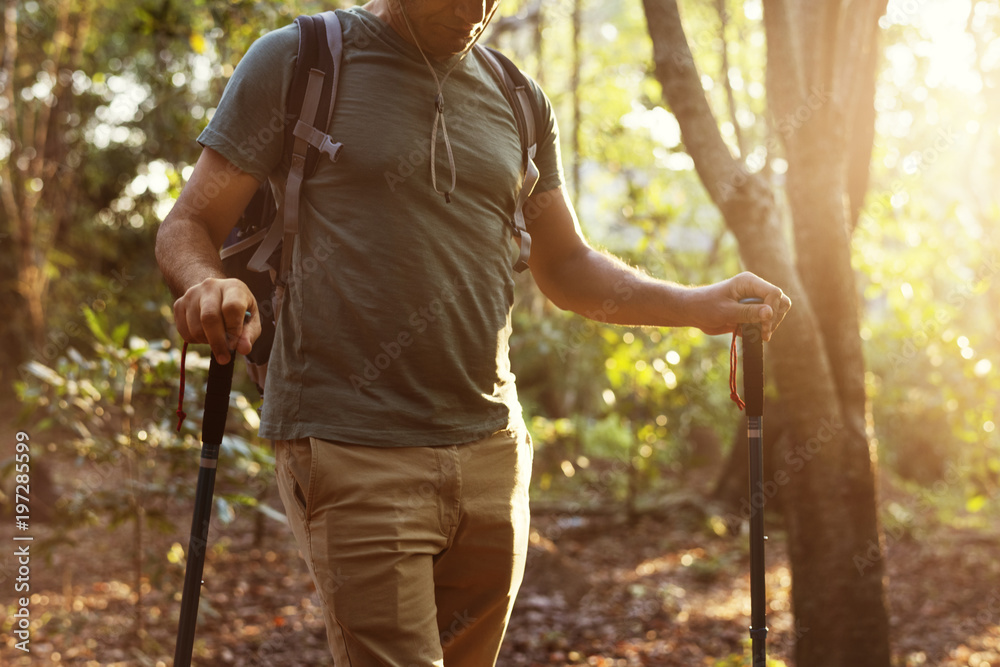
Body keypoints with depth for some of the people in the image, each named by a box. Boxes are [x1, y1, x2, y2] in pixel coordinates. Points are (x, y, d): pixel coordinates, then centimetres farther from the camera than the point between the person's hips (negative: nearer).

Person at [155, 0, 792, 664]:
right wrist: (208, 284, -24)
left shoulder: (518, 101, 14)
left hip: (490, 453, 5)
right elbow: (188, 229, 0)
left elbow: (565, 267, 20)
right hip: (352, 454, -5)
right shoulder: (295, 62, 1)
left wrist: (698, 305, 4)